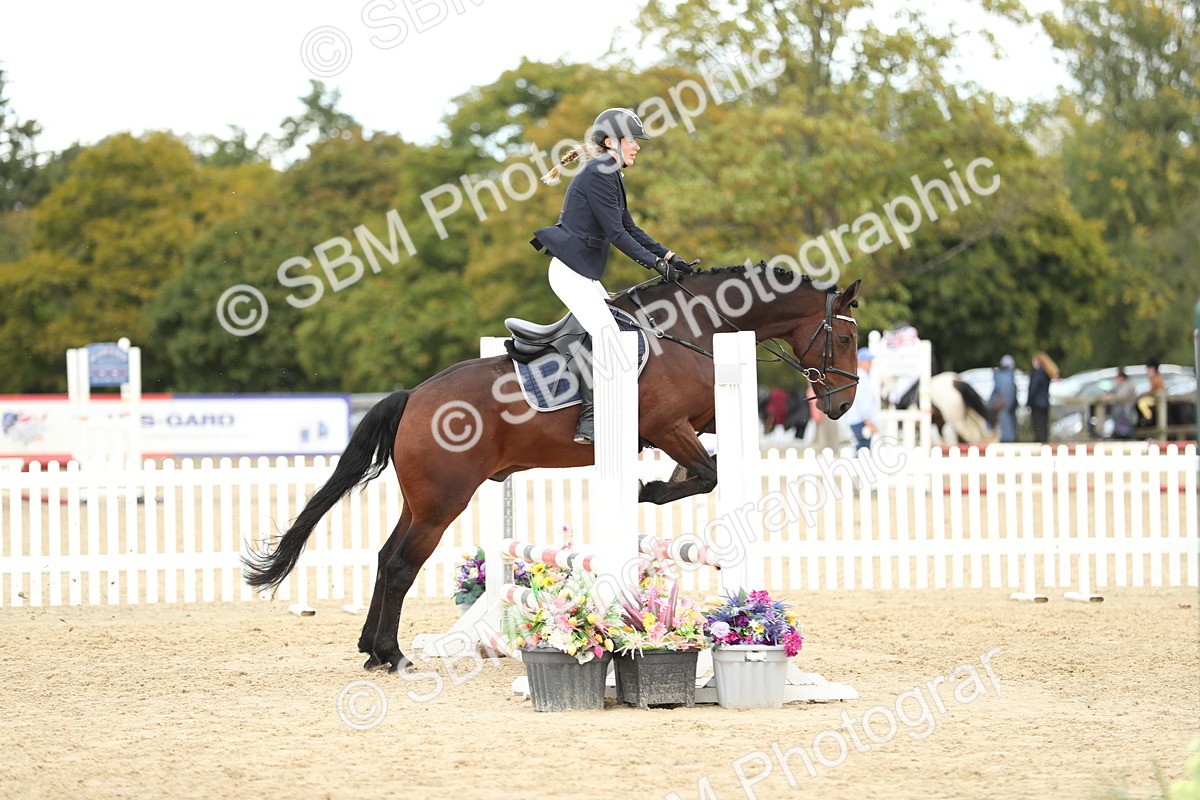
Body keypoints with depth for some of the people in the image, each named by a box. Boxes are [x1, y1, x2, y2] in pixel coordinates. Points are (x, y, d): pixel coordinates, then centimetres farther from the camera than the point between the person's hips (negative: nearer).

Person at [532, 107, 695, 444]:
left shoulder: (611, 176, 17)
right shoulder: (597, 174, -14)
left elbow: (629, 228, 20)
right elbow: (615, 233, -17)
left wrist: (668, 256, 13)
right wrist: (654, 262, -14)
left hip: (586, 274, 11)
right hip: (570, 269, -11)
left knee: (612, 331, 9)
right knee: (606, 333, -21)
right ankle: (590, 418, -25)